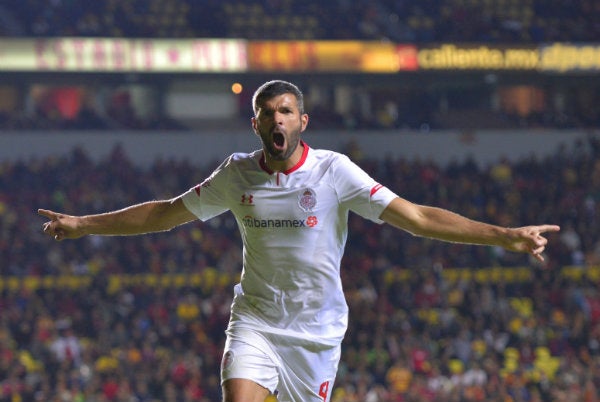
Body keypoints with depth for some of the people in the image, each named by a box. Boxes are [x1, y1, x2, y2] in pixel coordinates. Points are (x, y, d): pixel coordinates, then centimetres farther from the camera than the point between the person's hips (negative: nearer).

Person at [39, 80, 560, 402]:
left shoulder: (334, 171, -9)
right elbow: (167, 214, 13)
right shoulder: (238, 174, -1)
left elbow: (416, 216, -13)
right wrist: (84, 225, 14)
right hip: (255, 320, 1)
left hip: (317, 329, -1)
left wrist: (504, 236, -22)